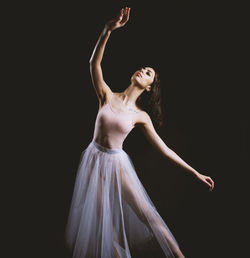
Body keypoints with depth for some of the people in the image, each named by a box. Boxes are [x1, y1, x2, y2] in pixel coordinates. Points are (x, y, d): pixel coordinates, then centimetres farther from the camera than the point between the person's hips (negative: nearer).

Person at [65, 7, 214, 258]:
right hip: (94, 159, 1)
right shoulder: (107, 96, -5)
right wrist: (108, 29, -32)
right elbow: (94, 63, -20)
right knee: (103, 218, 9)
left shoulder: (141, 116, -6)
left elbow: (163, 149, -4)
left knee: (146, 213, -1)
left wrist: (195, 173, -5)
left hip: (117, 163, -1)